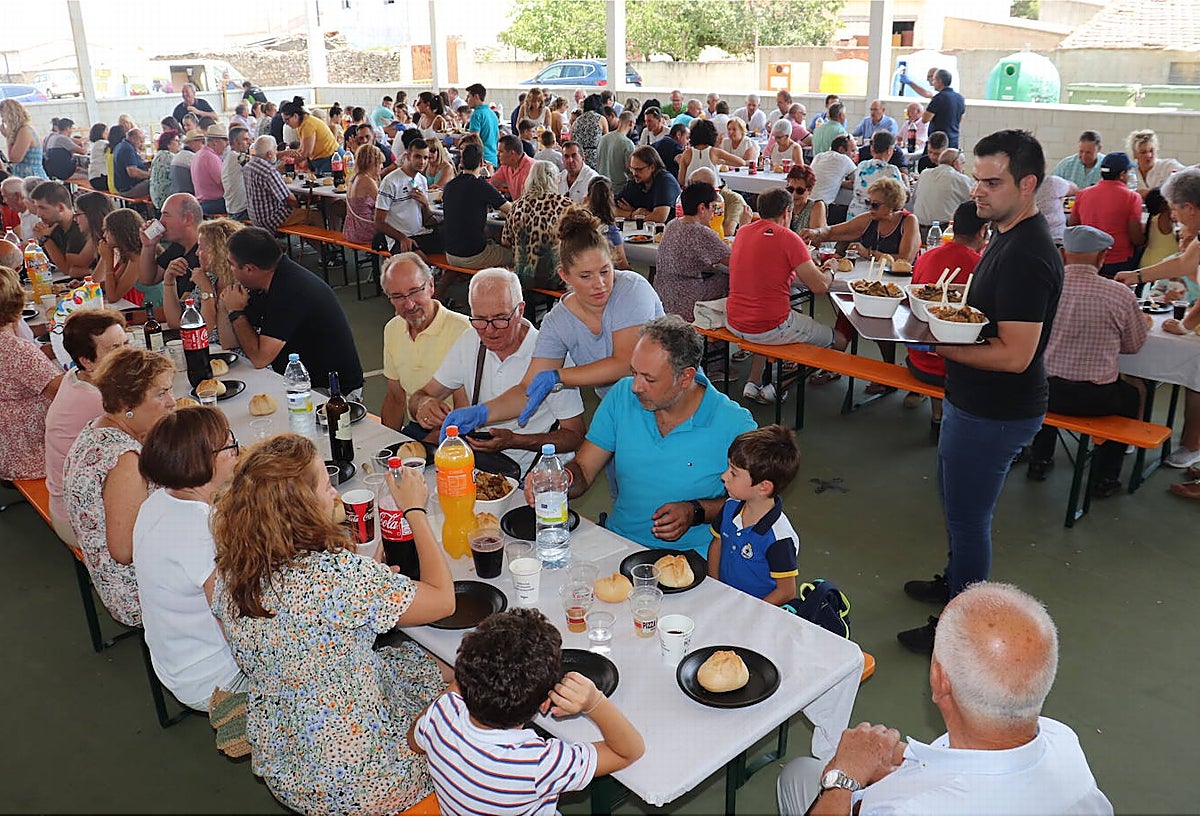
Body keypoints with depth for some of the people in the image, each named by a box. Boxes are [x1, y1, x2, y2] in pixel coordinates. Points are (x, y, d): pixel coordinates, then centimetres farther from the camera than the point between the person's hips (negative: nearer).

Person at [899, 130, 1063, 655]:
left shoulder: (1027, 257, -26)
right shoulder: (1008, 236, 7)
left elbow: (1014, 355, -29)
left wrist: (941, 344, -21)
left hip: (994, 415, -11)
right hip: (974, 402, 11)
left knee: (968, 517, 4)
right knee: (955, 500, 26)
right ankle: (955, 582, 47)